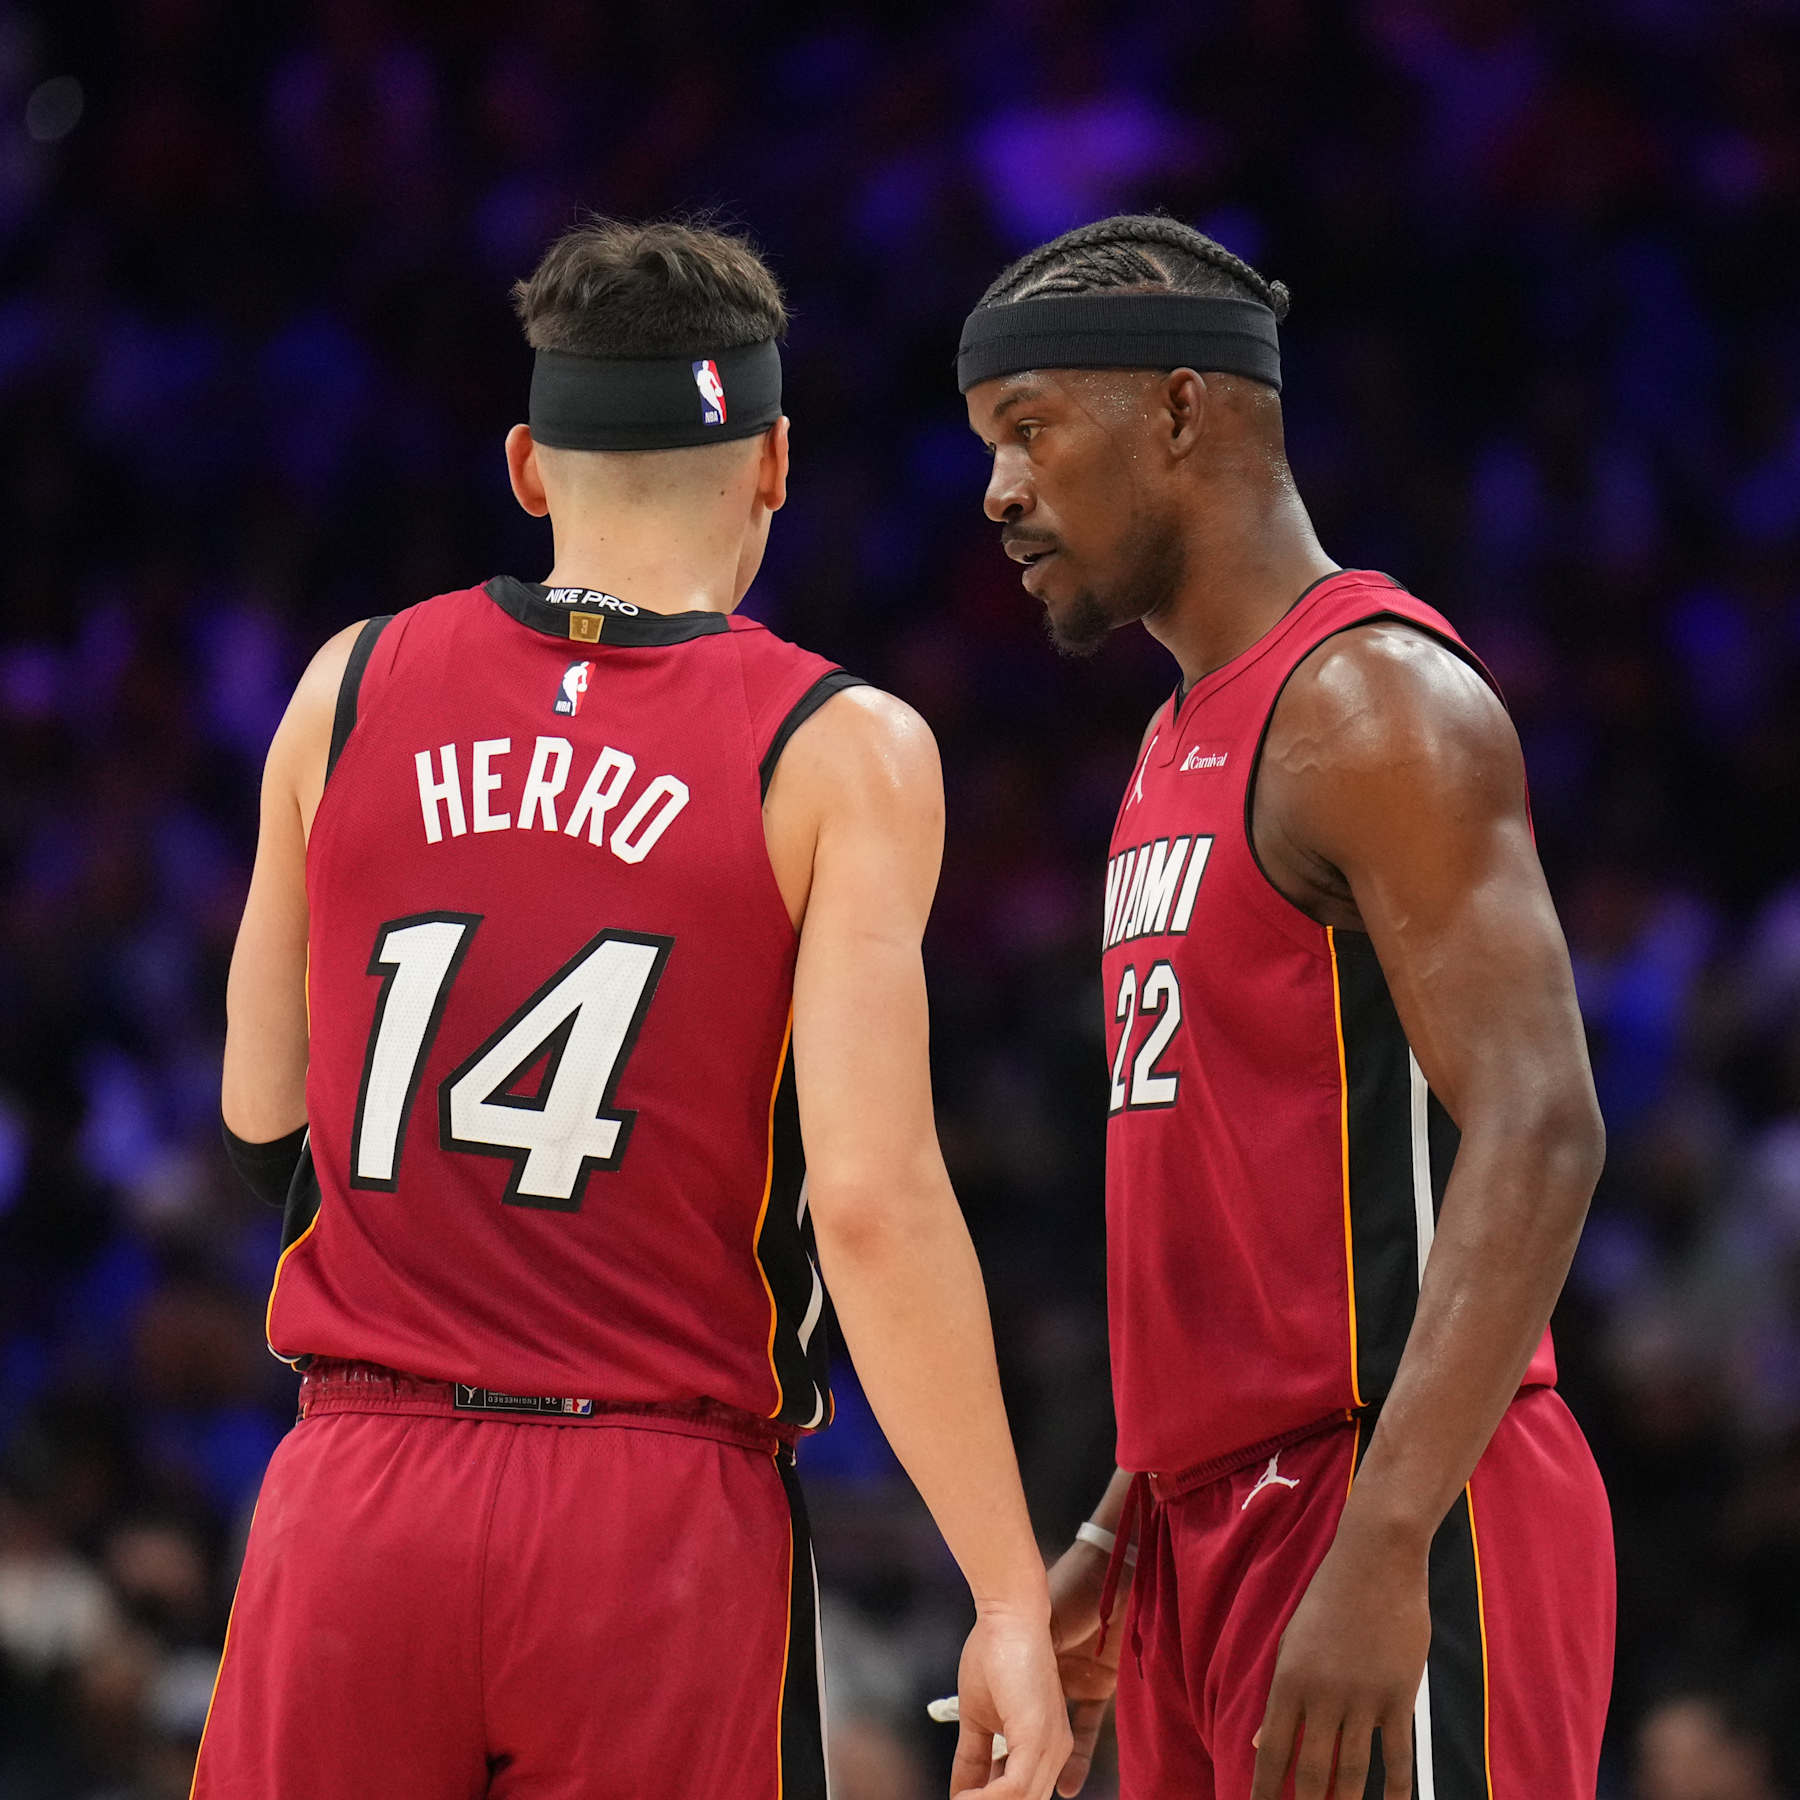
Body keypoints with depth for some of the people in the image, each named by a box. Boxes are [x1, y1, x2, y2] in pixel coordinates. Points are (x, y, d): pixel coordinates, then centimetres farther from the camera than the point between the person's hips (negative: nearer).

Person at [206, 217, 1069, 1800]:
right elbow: (870, 1201, -12)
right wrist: (1012, 1601, -11)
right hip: (665, 1521, -2)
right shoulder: (840, 755, -3)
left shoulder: (354, 690, 8)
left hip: (357, 1493, 2)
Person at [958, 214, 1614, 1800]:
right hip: (1222, 1525, 10)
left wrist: (1382, 1554, -28)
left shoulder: (1376, 706, -11)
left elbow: (1536, 1140, -21)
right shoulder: (1189, 743, 19)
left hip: (1392, 1519, -10)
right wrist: (1121, 1536, 21)